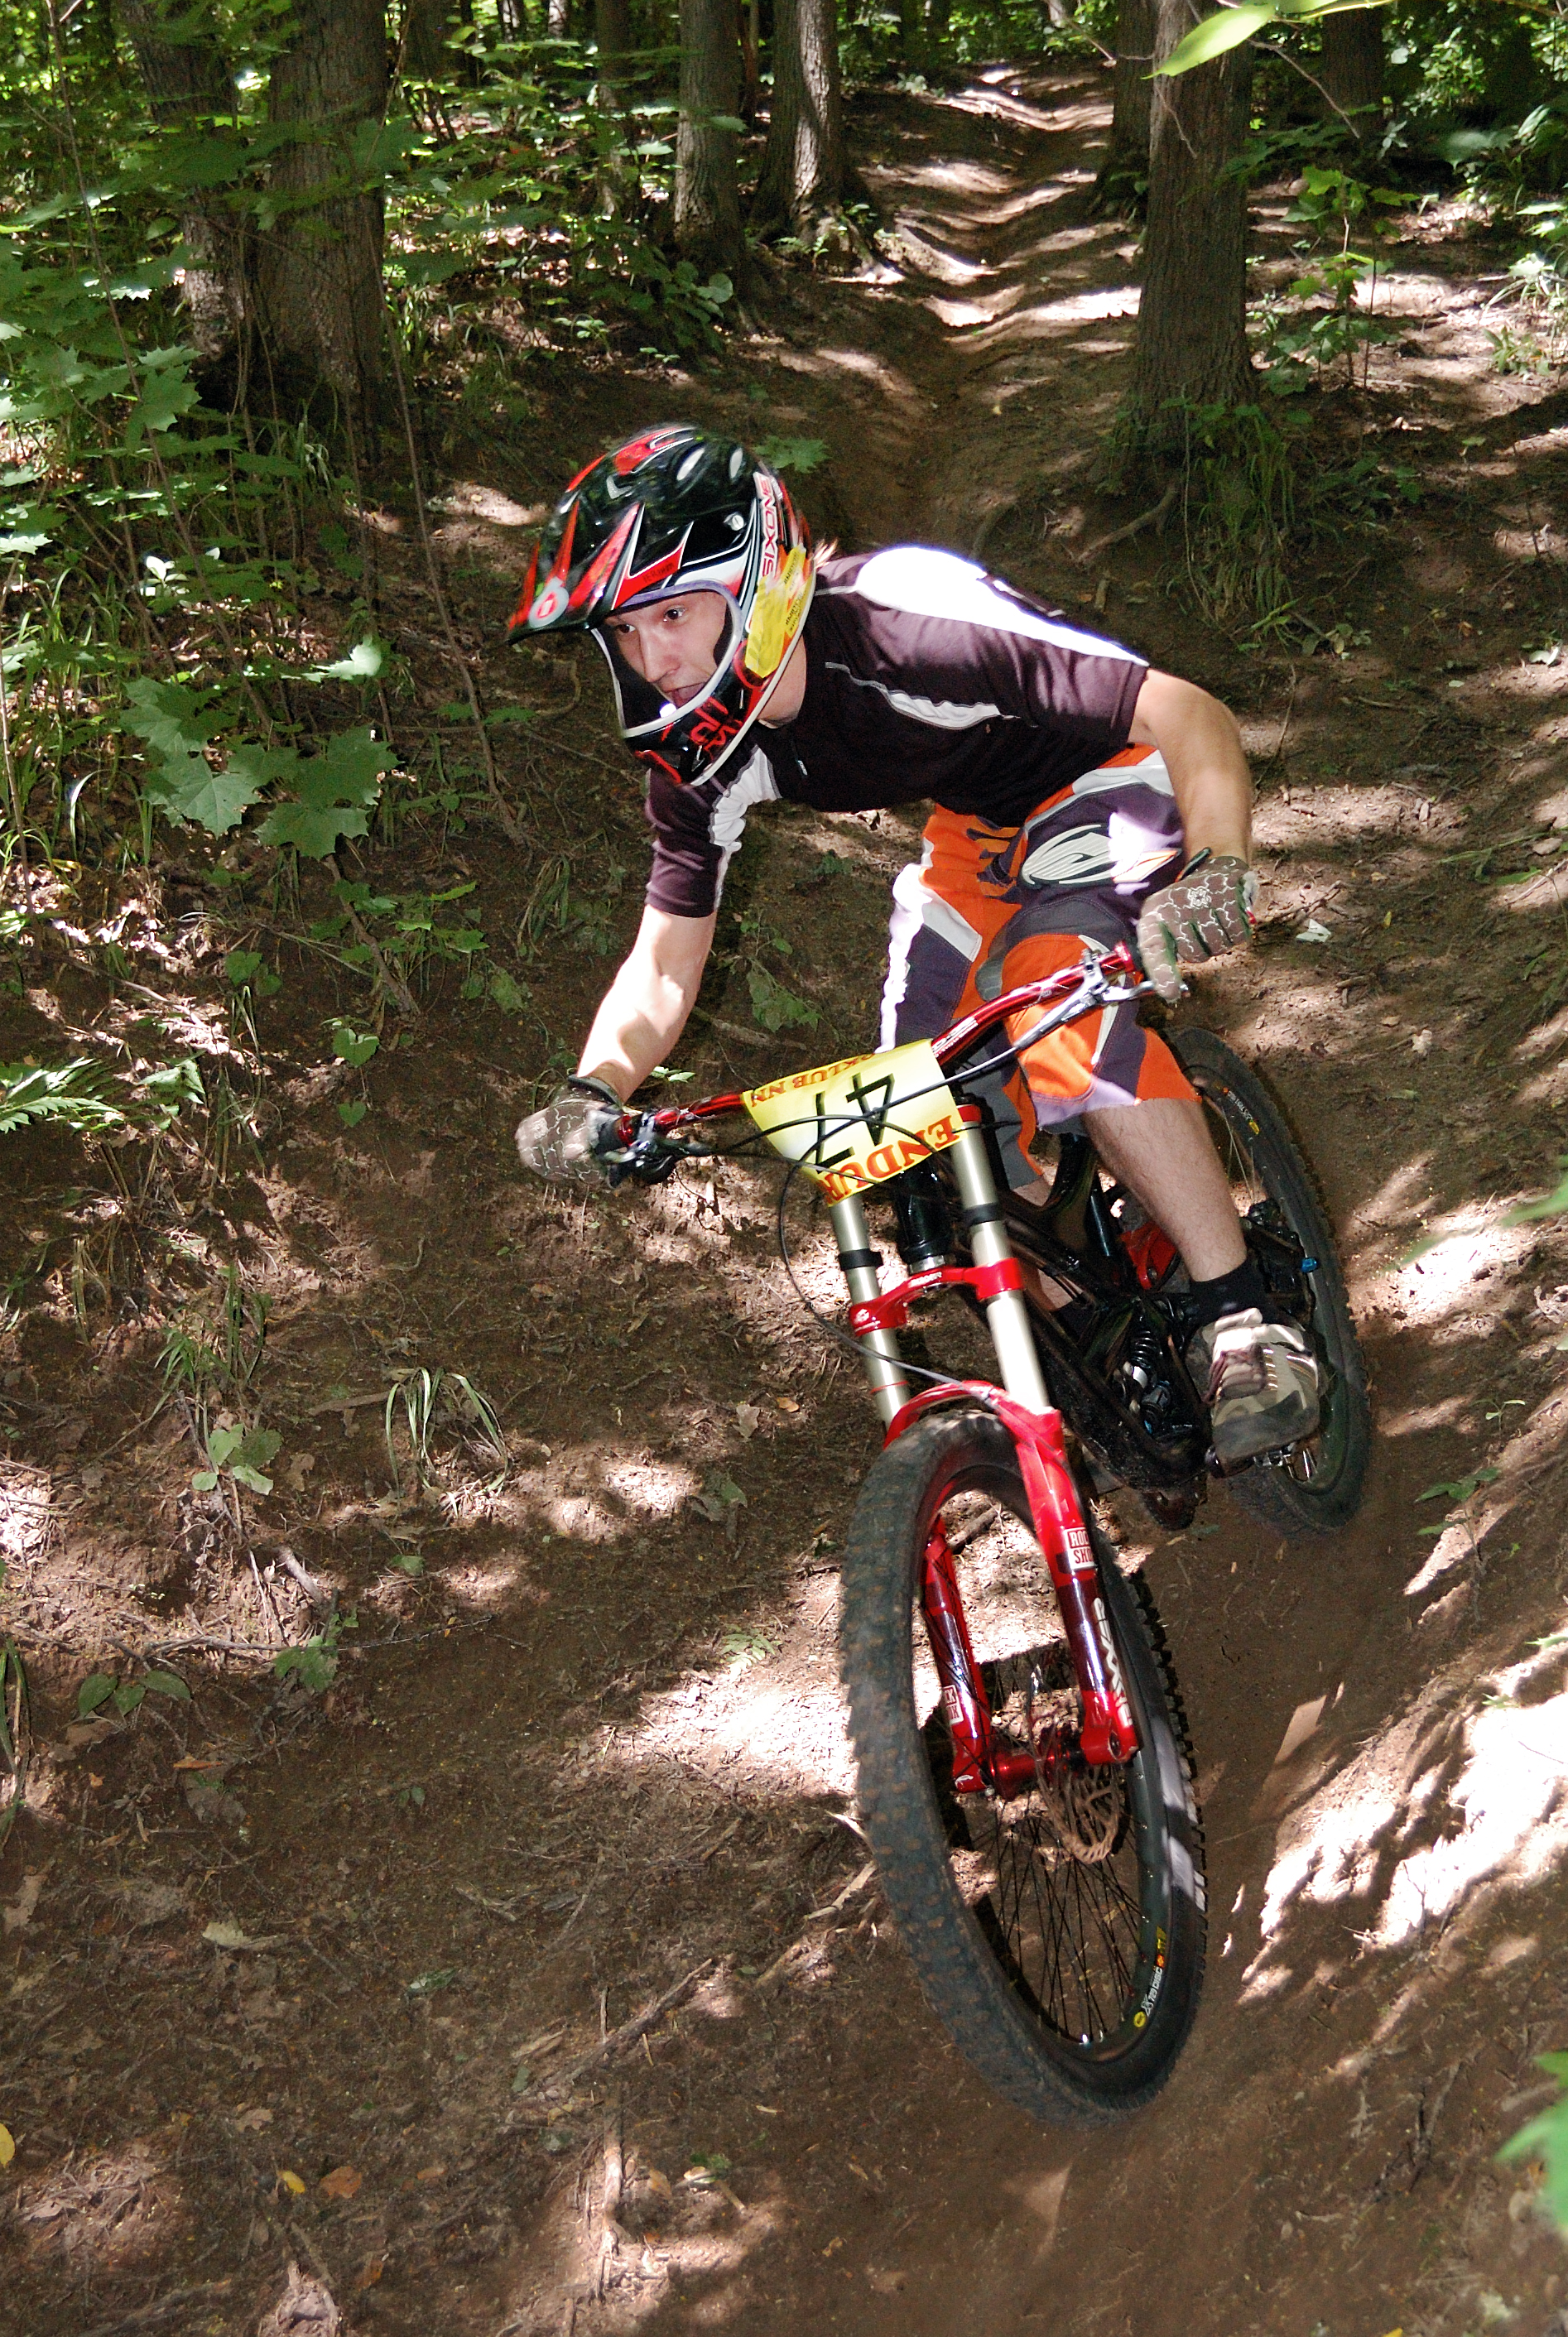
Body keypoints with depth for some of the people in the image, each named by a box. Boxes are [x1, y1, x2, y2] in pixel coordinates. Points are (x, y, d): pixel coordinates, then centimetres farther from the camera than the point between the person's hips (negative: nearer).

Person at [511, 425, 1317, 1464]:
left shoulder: (901, 640, -38)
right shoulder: (700, 751, -17)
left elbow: (1193, 714, -35)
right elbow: (665, 966, -9)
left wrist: (1219, 872, -53)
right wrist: (596, 1090, -29)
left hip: (1110, 777, -6)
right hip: (980, 833, 7)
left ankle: (1248, 1321, -24)